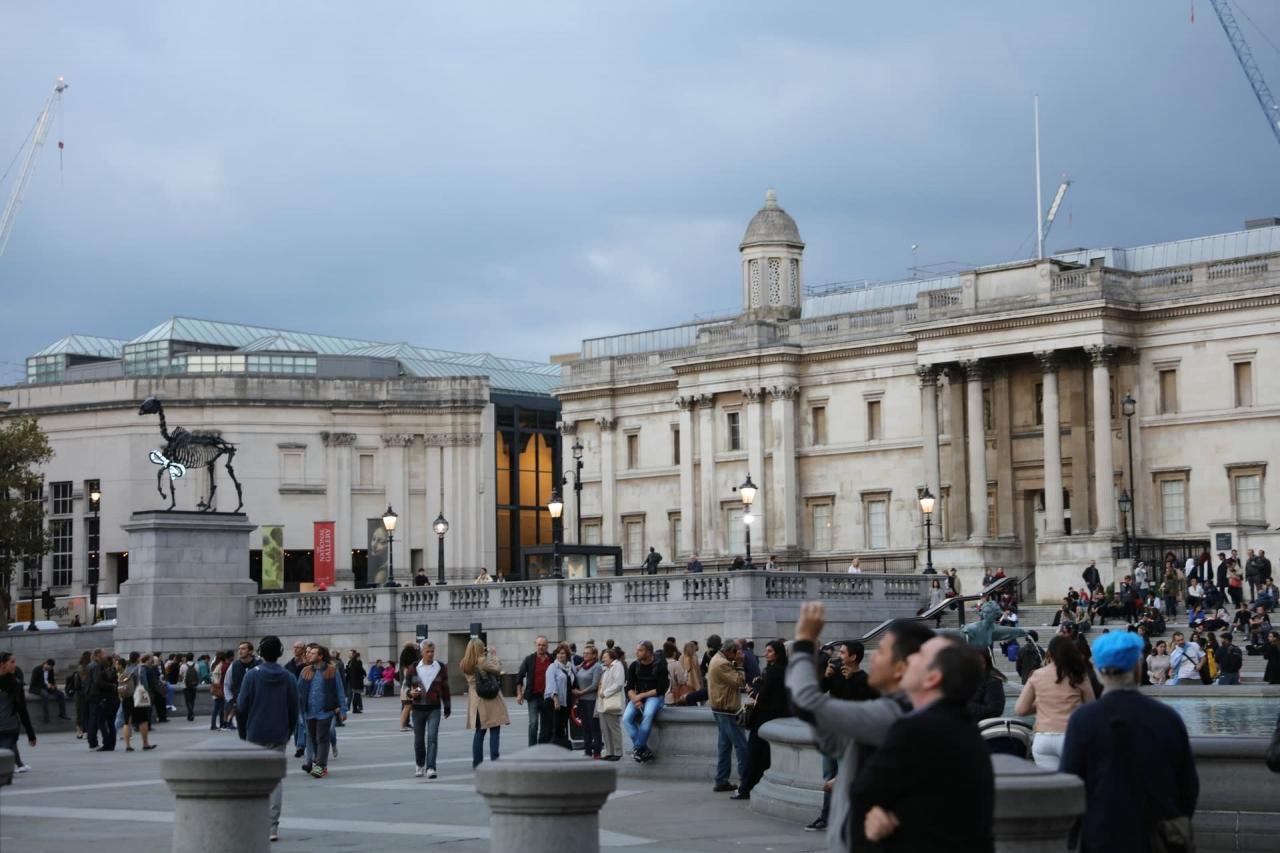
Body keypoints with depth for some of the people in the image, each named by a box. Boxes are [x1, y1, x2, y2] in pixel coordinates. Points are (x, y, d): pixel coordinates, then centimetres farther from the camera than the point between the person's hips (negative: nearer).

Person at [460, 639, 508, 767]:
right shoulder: (482, 661, -16)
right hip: (489, 699, -7)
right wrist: (493, 654, 2)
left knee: (479, 732, 14)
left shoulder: (465, 665, 5)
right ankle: (494, 761, -7)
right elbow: (497, 669, -9)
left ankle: (477, 763, 14)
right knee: (494, 731, -2)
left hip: (475, 702, 7)